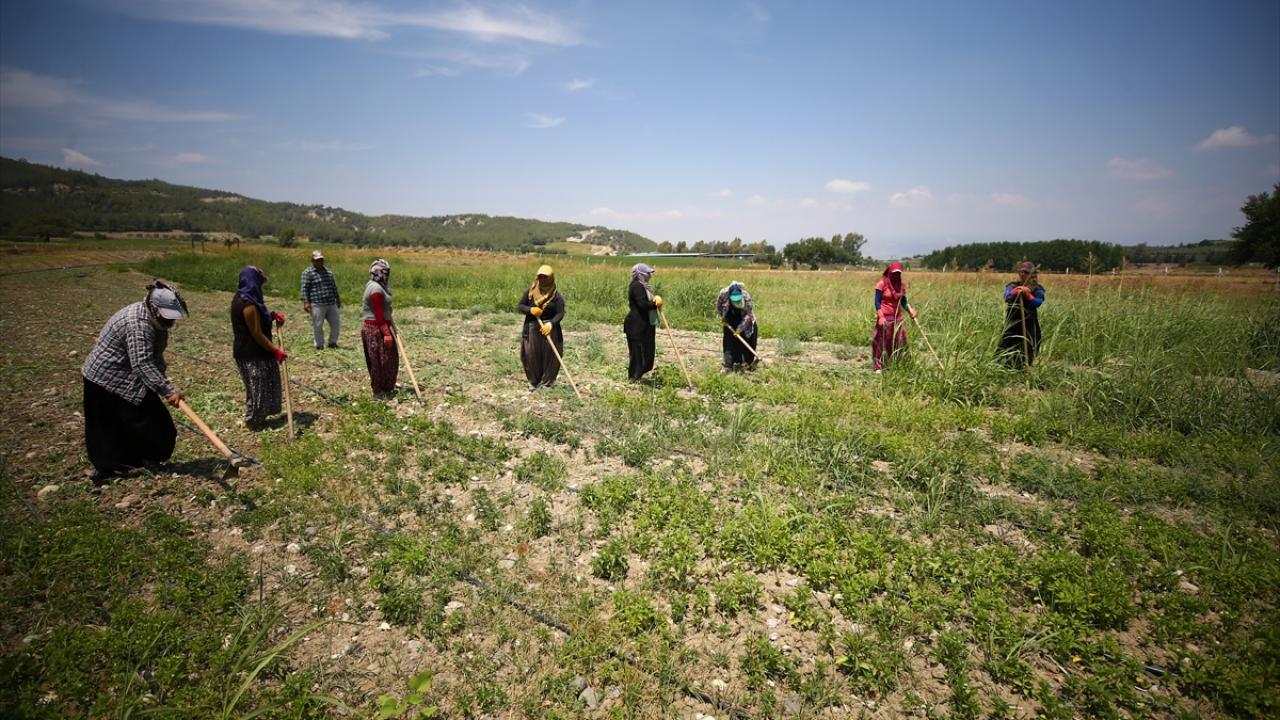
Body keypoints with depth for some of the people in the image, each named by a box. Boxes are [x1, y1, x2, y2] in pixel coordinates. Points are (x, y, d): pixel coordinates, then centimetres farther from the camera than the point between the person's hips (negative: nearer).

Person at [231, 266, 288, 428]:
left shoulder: (243, 297, 7)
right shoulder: (248, 304, -25)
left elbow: (259, 319, 19)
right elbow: (257, 333, -22)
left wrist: (272, 315, 0)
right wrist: (275, 350, -17)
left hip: (250, 351, 10)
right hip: (253, 354, -10)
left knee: (264, 385, 20)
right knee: (258, 388, 4)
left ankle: (258, 416, 32)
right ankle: (254, 421, 18)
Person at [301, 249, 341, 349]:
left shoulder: (328, 272, 18)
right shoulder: (307, 273, 0)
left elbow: (334, 287, 25)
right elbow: (305, 288, -6)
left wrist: (338, 299, 26)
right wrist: (306, 302, -13)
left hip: (331, 304, 6)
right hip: (317, 305, -6)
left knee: (336, 322, 6)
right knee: (317, 326, -1)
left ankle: (332, 342, 21)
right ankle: (319, 345, 9)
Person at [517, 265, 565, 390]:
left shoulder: (556, 295, -4)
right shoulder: (530, 291, 3)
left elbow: (560, 313, -12)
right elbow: (520, 306, 5)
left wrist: (551, 324, -29)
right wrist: (530, 310, -16)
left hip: (549, 328, -1)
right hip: (532, 328, 2)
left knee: (549, 356, 0)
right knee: (532, 355, 2)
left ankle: (547, 382, 14)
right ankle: (533, 381, 20)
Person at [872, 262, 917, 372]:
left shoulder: (902, 284, 5)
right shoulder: (882, 284, -10)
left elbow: (903, 301, 12)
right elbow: (877, 302, -10)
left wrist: (910, 310, -5)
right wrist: (881, 317, -19)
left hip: (898, 317, 5)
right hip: (885, 317, -5)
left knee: (900, 342, 6)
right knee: (882, 342, 2)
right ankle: (879, 366, 10)